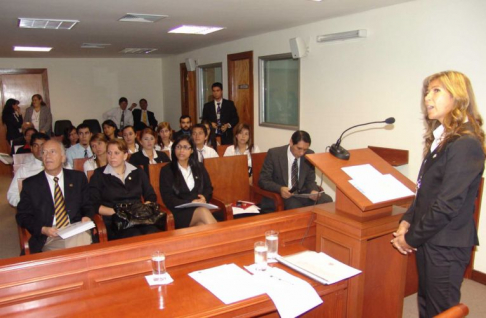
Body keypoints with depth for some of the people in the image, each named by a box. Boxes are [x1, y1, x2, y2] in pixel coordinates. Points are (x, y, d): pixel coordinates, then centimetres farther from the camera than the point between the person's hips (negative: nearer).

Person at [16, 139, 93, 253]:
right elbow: (22, 216, 9)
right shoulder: (30, 184, 9)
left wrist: (87, 217, -7)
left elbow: (87, 205, 17)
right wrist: (43, 229, -9)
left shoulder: (78, 177, 13)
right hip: (48, 239, -2)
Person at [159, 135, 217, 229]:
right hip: (180, 212, -3)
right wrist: (189, 203, -14)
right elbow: (167, 198, 0)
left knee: (203, 226, -35)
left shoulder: (199, 167, 20)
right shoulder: (166, 170, 8)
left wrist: (204, 198, -7)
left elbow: (208, 188, 18)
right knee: (203, 212, -35)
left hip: (201, 207, 3)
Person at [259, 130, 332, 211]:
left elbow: (310, 180, 11)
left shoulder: (309, 155, 1)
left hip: (302, 194, 5)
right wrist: (280, 189, -27)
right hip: (280, 196, -4)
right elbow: (263, 180, -8)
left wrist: (313, 191, -13)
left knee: (327, 200, -22)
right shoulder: (274, 154, -10)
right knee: (295, 206, -37)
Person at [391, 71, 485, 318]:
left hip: (446, 247, -8)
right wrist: (406, 222, 3)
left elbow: (448, 203, -22)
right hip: (429, 242, 8)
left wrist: (412, 238, -12)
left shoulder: (465, 144, -19)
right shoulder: (439, 139, 10)